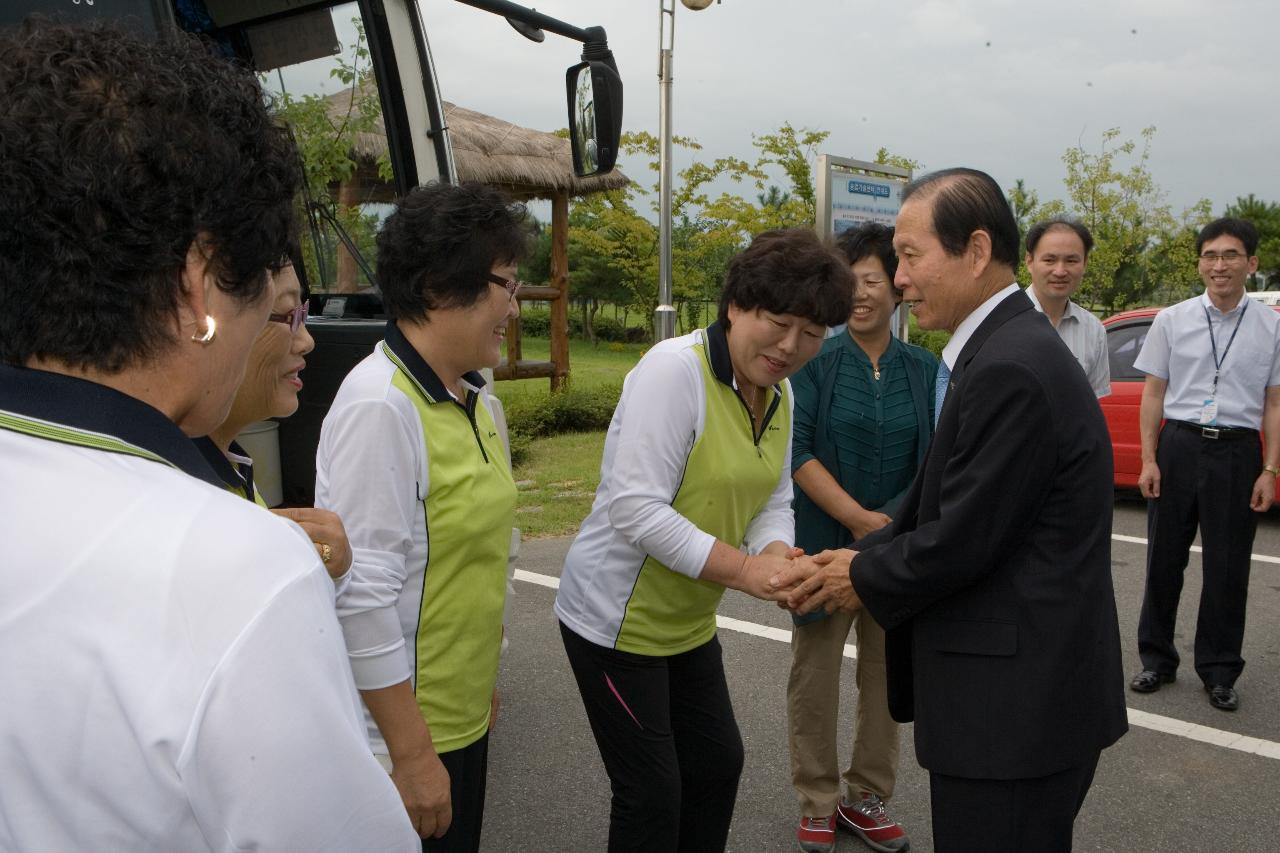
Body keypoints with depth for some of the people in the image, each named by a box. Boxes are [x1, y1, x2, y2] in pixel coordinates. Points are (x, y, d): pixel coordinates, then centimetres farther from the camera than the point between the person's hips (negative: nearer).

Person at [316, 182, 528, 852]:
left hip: (463, 716, 8)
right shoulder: (380, 407, -22)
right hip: (399, 732, -8)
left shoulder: (473, 399, 4)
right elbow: (363, 595, -24)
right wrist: (412, 755, -19)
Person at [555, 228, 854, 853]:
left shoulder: (778, 393, 3)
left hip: (688, 621, 8)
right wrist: (745, 569, -29)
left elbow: (773, 503, 5)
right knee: (652, 797, 2)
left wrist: (777, 557, -17)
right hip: (616, 620, -8)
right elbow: (635, 508, -29)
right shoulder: (674, 369, -23)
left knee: (718, 764, 19)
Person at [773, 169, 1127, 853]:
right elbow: (939, 503, 12)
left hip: (1016, 699, -9)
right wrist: (863, 556, 1)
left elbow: (962, 539, -20)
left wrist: (863, 579, -5)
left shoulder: (1011, 368, -22)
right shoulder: (1008, 348, 10)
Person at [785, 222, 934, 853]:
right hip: (826, 541, -2)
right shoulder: (815, 363, -5)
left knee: (888, 672, 12)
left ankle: (866, 798, 29)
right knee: (815, 673, 6)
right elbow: (797, 450, -12)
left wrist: (895, 525, -15)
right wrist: (858, 518, -19)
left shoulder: (924, 369, 2)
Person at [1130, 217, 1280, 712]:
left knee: (1228, 569, 8)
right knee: (1164, 559, 9)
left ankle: (1219, 672, 23)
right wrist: (1149, 459, -3)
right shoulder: (1172, 320, 2)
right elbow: (1154, 394, 3)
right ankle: (1157, 659, 25)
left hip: (1238, 451, 0)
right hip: (1179, 446, 1)